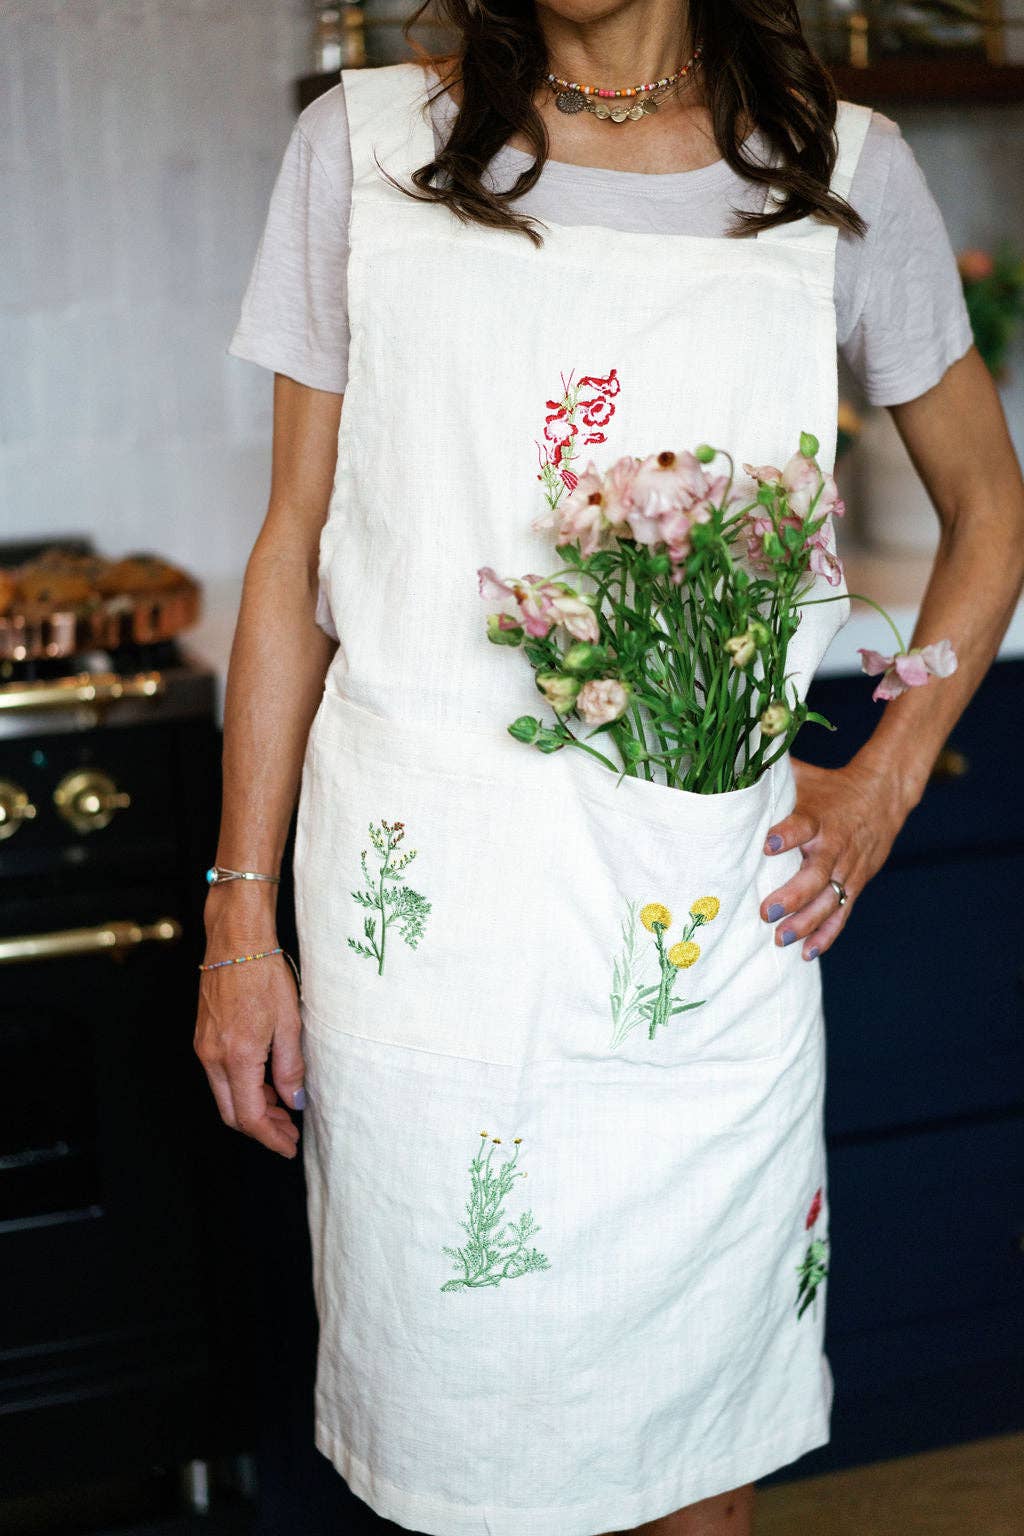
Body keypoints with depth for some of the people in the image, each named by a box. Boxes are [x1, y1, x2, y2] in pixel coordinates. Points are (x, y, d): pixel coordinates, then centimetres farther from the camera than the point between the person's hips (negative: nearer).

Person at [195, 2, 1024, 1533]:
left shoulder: (843, 169, 5)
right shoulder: (369, 145, 4)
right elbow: (295, 548, 6)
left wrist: (886, 779, 3)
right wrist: (241, 912, 3)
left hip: (710, 922, 1)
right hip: (422, 903, 0)